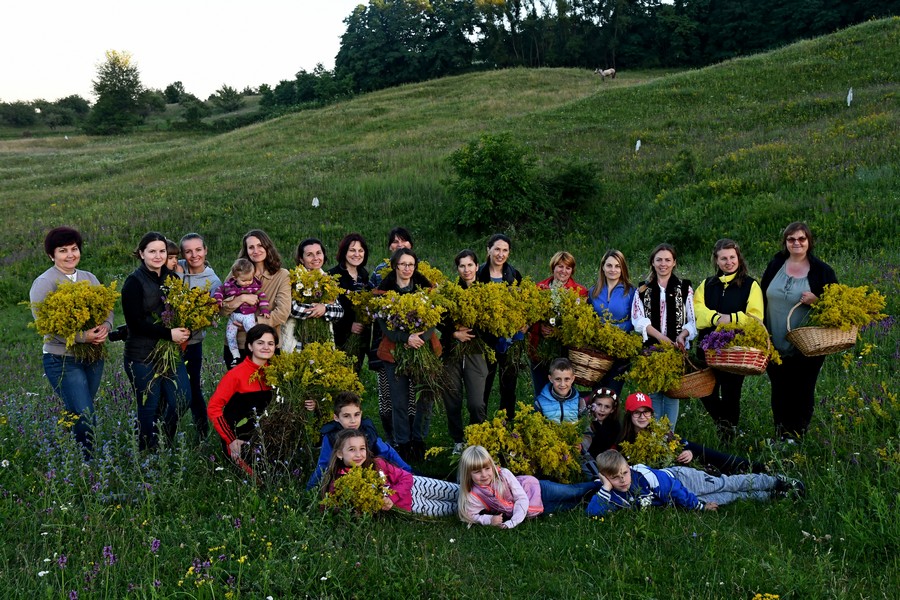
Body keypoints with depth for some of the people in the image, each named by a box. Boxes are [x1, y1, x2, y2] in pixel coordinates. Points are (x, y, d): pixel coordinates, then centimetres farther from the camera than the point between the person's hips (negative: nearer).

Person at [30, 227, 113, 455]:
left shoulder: (89, 278, 11)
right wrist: (82, 337, -24)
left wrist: (105, 328, -12)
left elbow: (107, 308, 11)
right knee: (85, 417, -11)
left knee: (79, 414, 14)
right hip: (63, 360, -6)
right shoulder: (44, 283, -8)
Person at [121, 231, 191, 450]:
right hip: (143, 356, -5)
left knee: (182, 399, 2)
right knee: (149, 406, 1)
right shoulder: (134, 282, -7)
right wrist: (169, 334, -18)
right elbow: (135, 322, -14)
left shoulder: (173, 278, 10)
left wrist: (185, 331, -5)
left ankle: (165, 442, 26)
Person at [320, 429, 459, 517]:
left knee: (457, 492, 10)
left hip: (411, 485, 2)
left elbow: (406, 477, -11)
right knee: (452, 508, 2)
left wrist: (392, 497, -25)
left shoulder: (375, 463, -16)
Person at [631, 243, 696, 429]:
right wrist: (660, 336, -16)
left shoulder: (684, 288, 8)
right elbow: (638, 319, -2)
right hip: (651, 349, 1)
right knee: (652, 392, 2)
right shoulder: (643, 290, 10)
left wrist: (682, 335, -16)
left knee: (672, 392, 0)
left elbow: (693, 320, 5)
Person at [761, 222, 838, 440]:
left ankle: (798, 436, 22)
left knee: (803, 394, 7)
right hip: (775, 346, 3)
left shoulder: (822, 271, -6)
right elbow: (763, 298, 12)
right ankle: (781, 436, 28)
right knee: (779, 393, 13)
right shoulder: (775, 265, 4)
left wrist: (817, 301, -22)